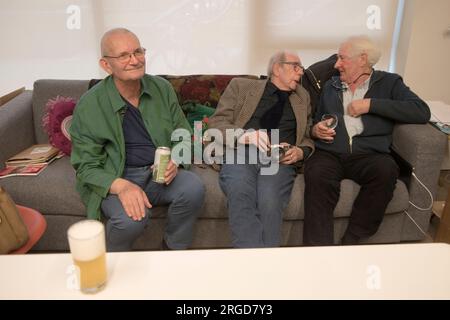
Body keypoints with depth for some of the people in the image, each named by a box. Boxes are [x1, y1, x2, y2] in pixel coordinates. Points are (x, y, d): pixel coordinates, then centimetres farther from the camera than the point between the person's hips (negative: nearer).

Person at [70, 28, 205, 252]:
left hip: (159, 174, 3)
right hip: (114, 180, -3)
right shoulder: (89, 105, -10)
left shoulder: (162, 88, 1)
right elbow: (86, 166, -9)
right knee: (131, 216, -33)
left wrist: (175, 161, -13)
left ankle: (173, 251, 2)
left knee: (194, 189, -25)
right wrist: (121, 186, -28)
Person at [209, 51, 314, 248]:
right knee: (240, 194, -35)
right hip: (240, 153, -1)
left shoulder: (302, 97, 27)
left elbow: (308, 139, 27)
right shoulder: (240, 86, 17)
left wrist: (300, 152, 2)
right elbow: (216, 123, 8)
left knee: (270, 200, -33)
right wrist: (244, 135, -13)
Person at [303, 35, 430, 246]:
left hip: (368, 154, -1)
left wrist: (371, 104, -5)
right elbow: (315, 123, 31)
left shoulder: (389, 83, 16)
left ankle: (351, 241, -20)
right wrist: (315, 130, 5)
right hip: (329, 153, 2)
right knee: (317, 174, -33)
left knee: (386, 170, -35)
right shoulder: (330, 86, 26)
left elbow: (422, 112, -1)